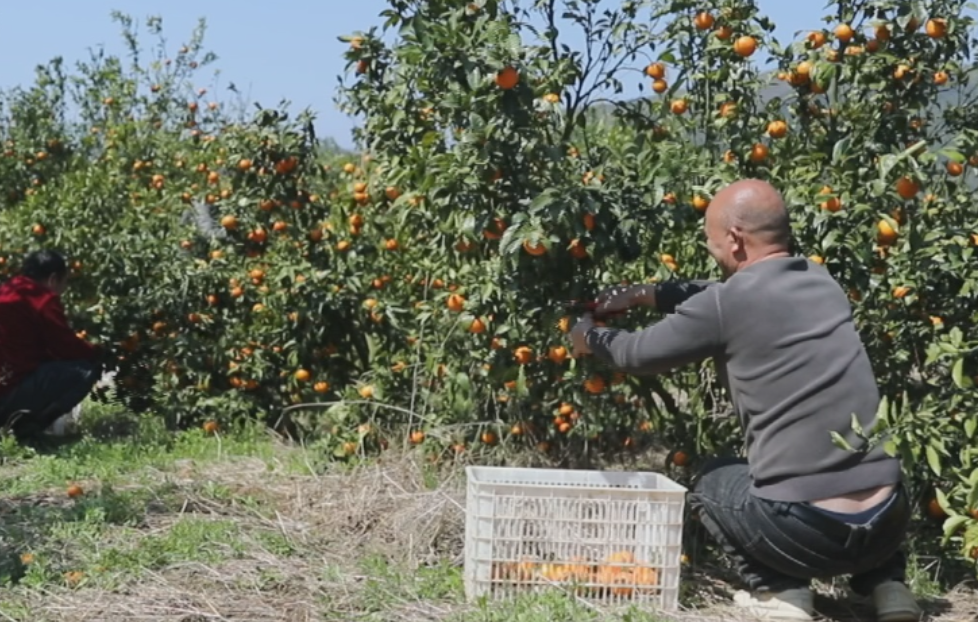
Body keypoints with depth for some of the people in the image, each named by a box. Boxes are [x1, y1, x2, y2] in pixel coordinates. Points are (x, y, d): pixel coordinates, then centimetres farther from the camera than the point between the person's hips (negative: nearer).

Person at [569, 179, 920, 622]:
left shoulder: (728, 303, -8)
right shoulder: (822, 282, 11)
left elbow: (640, 354, 7)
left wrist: (590, 339, 27)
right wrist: (647, 294, 32)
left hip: (805, 530, -6)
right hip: (888, 522, 6)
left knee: (710, 482, 25)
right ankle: (887, 586, 18)